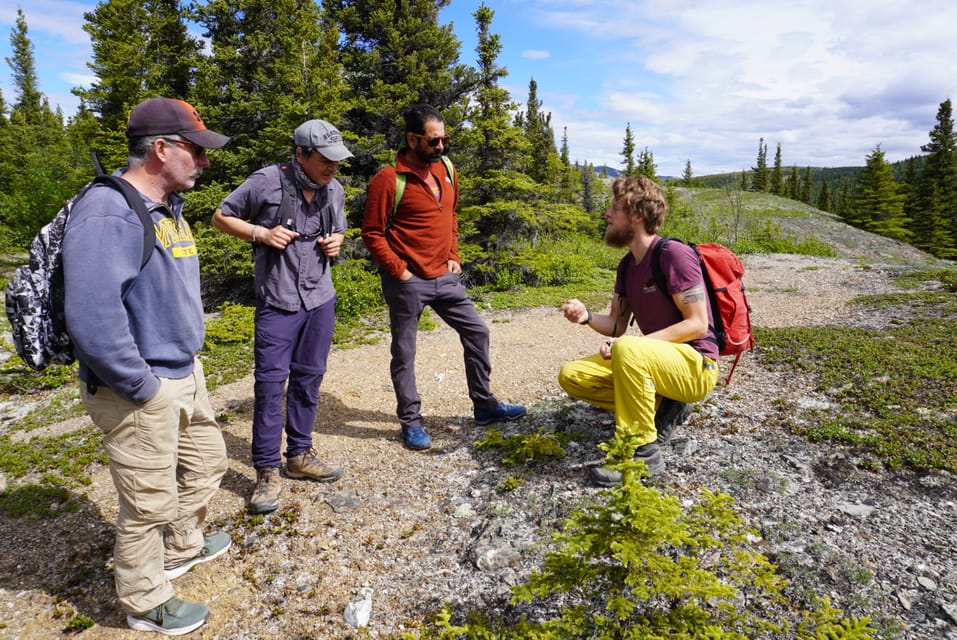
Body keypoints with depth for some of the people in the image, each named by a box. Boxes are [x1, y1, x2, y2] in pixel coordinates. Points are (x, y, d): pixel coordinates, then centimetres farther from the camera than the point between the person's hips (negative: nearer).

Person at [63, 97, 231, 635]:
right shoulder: (108, 214, -23)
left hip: (185, 374, 10)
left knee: (207, 460, 25)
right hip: (142, 392, -9)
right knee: (150, 503, 7)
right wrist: (142, 386, -20)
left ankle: (182, 548, 49)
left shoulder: (168, 207, 8)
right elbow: (92, 317, -30)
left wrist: (187, 362, 16)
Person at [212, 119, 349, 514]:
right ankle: (267, 470, 7)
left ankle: (300, 455, 25)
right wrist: (261, 233, -16)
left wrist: (336, 242, -1)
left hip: (320, 298, 5)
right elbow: (221, 217, -1)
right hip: (277, 301, -5)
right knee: (270, 382, -5)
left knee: (309, 378, 11)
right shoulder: (267, 182, -10)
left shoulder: (334, 190, 5)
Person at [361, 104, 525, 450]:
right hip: (408, 281, -6)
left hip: (444, 277, 7)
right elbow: (372, 233, -10)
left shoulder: (446, 170, 8)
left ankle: (484, 405, 25)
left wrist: (453, 257, 11)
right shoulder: (388, 179, -12)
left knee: (477, 333, 10)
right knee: (404, 353, 5)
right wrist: (399, 271, -13)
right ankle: (411, 422, 20)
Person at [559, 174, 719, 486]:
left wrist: (634, 344, -26)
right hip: (656, 360, 8)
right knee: (571, 376, -3)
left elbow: (697, 324, -20)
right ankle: (661, 407, 2)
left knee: (627, 350, -38)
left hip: (696, 366, -8)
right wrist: (587, 316, -12)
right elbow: (616, 325, 9)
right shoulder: (627, 264, 8)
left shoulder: (674, 254, -16)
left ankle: (643, 452, -23)